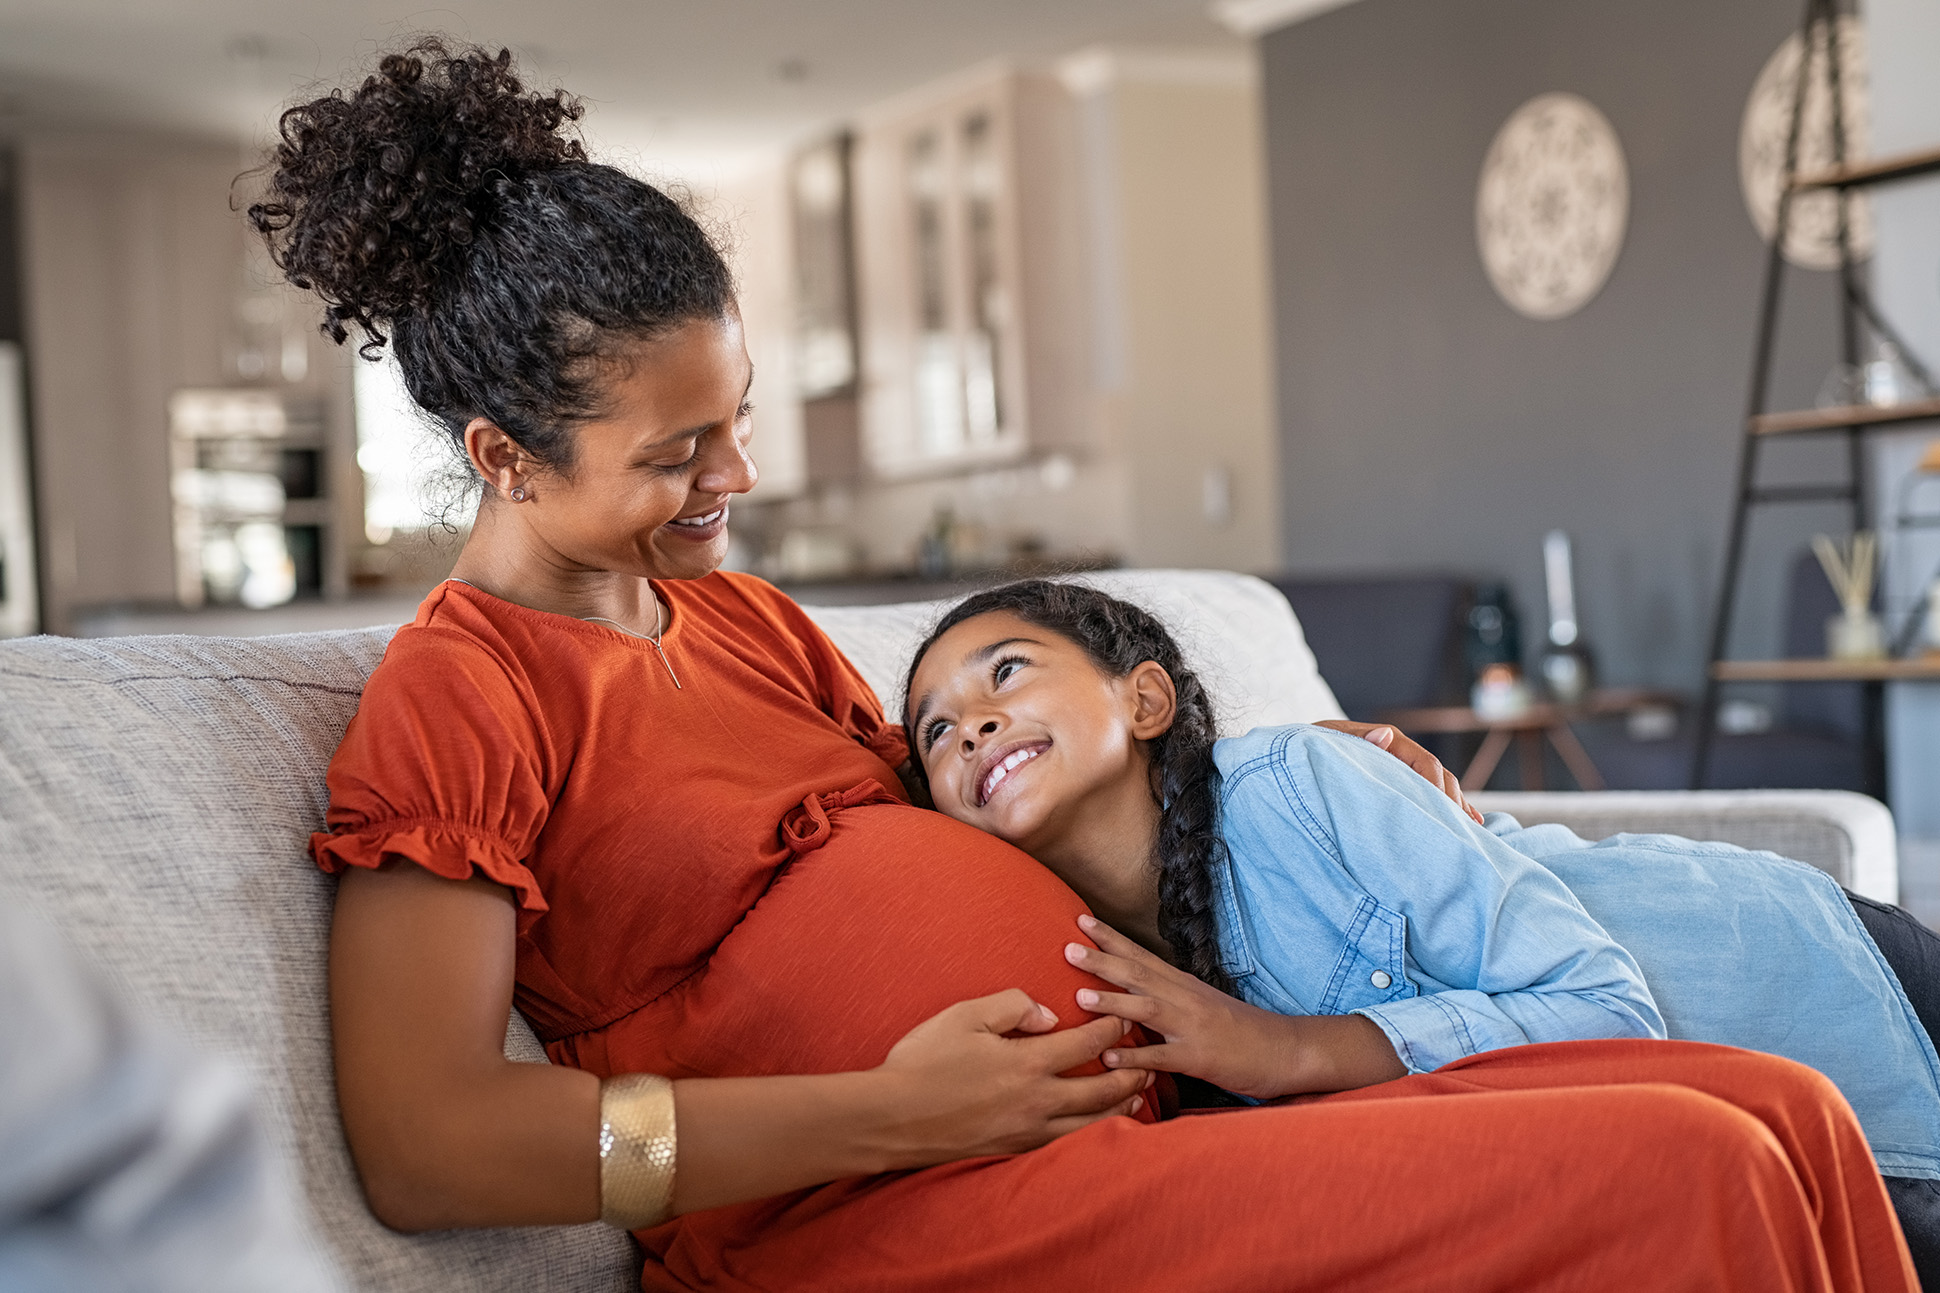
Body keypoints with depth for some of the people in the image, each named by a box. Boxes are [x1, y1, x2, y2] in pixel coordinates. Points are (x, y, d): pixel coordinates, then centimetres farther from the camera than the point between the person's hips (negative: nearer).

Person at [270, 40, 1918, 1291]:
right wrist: (900, 1112, -17)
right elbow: (426, 1146, -16)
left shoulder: (744, 617, 22)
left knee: (1782, 1115, -6)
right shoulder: (455, 692, -5)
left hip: (1137, 1121, 9)